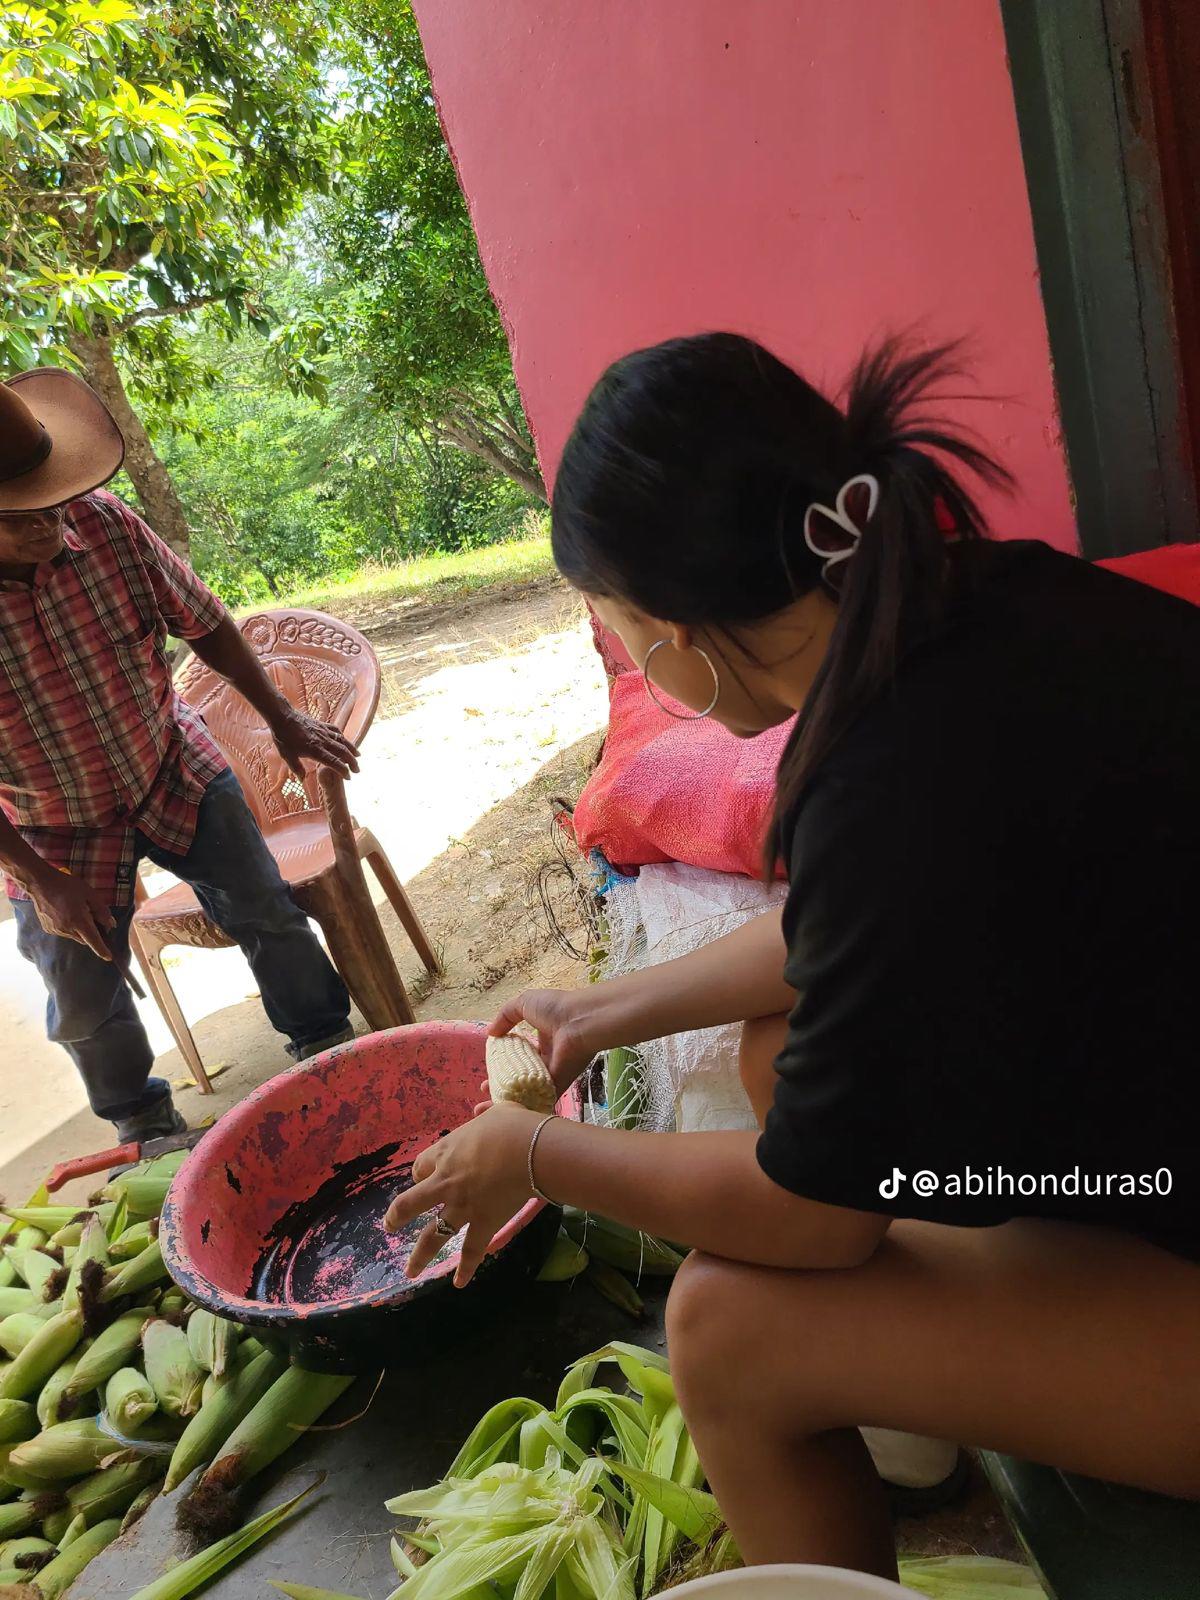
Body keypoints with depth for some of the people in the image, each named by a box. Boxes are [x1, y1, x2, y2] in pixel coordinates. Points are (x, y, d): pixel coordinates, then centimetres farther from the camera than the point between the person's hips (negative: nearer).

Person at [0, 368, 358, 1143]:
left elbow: (203, 622, -4)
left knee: (269, 913, 9)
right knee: (86, 1007, 9)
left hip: (176, 770, 2)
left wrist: (283, 719, 2)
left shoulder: (106, 524, -20)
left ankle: (326, 1040, 35)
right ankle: (142, 1119, 38)